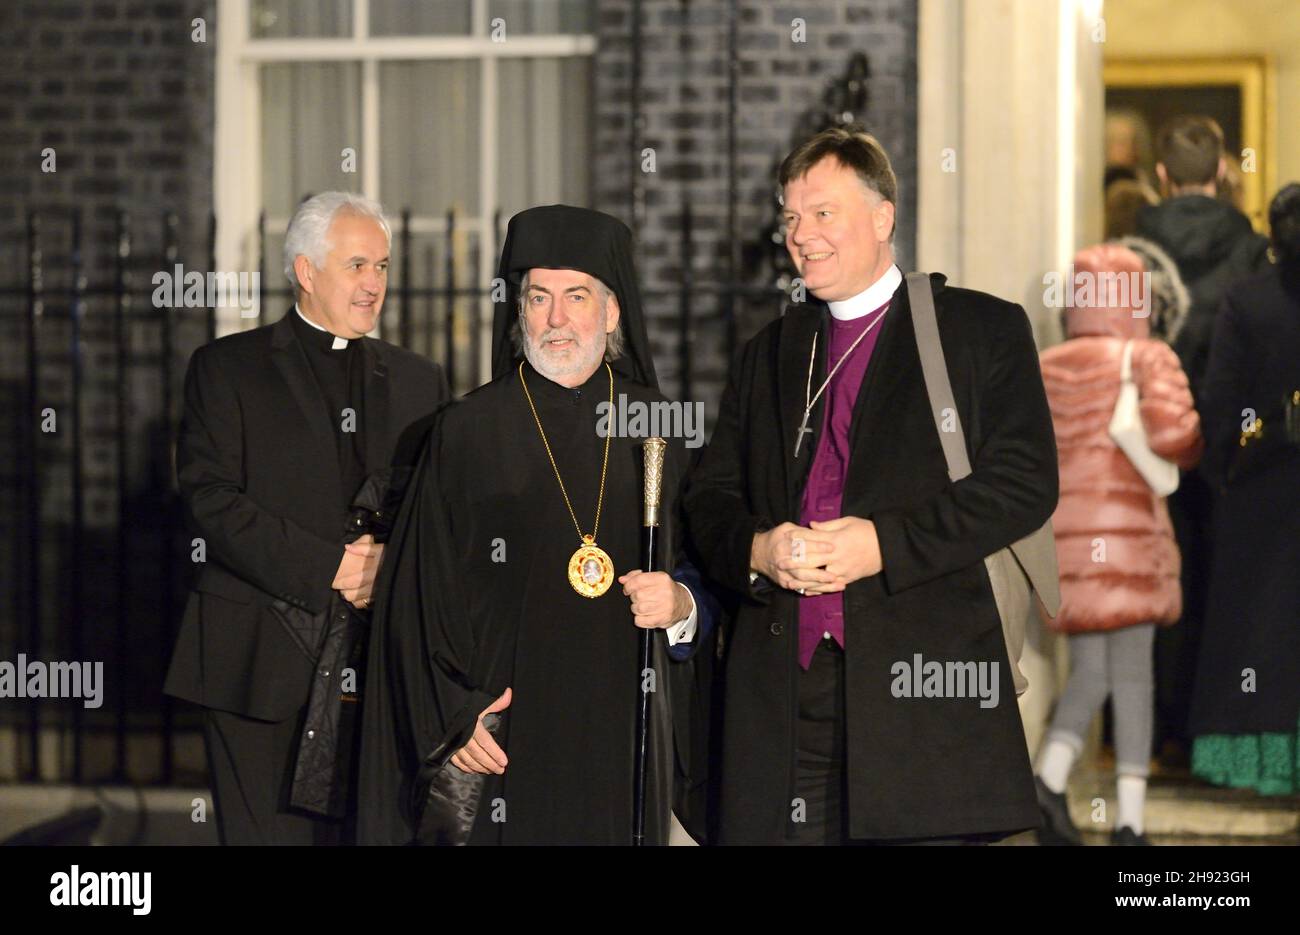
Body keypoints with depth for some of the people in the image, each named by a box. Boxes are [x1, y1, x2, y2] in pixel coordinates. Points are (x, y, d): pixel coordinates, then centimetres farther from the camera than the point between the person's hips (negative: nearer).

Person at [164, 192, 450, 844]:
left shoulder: (419, 382, 16)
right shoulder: (227, 368, 5)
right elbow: (210, 499, -6)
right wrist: (328, 566, -13)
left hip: (378, 662, 3)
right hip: (260, 663, -3)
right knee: (266, 833, -4)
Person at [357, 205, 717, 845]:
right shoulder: (468, 432, 1)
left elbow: (708, 566, 12)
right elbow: (421, 593, 0)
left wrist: (681, 605, -9)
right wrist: (449, 716, -8)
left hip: (625, 727, 2)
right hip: (504, 732, -2)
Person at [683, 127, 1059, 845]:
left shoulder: (983, 329, 7)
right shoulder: (768, 353, 23)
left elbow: (1025, 481, -4)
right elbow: (709, 495, 19)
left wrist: (884, 542, -14)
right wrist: (756, 548, -5)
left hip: (922, 684, -4)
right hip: (779, 690, 4)